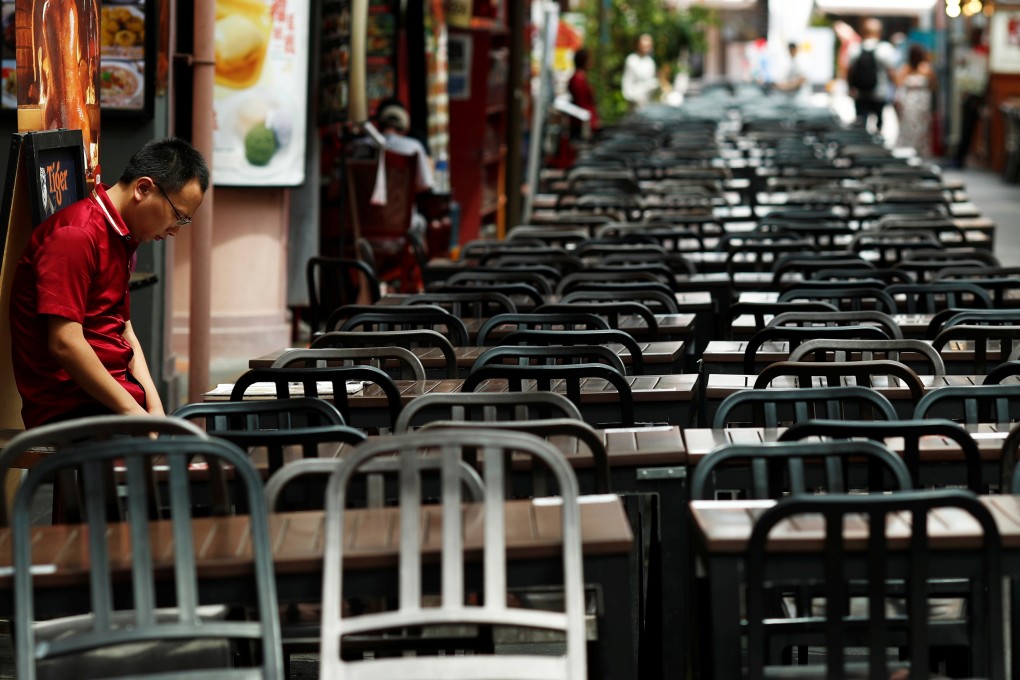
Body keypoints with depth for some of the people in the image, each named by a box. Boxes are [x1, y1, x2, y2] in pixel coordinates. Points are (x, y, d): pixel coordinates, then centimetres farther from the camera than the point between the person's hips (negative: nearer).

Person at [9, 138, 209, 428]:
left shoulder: (122, 238, 21)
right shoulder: (76, 235, -13)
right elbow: (64, 343, -21)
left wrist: (154, 407, 3)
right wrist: (133, 412, -18)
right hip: (70, 404, -10)